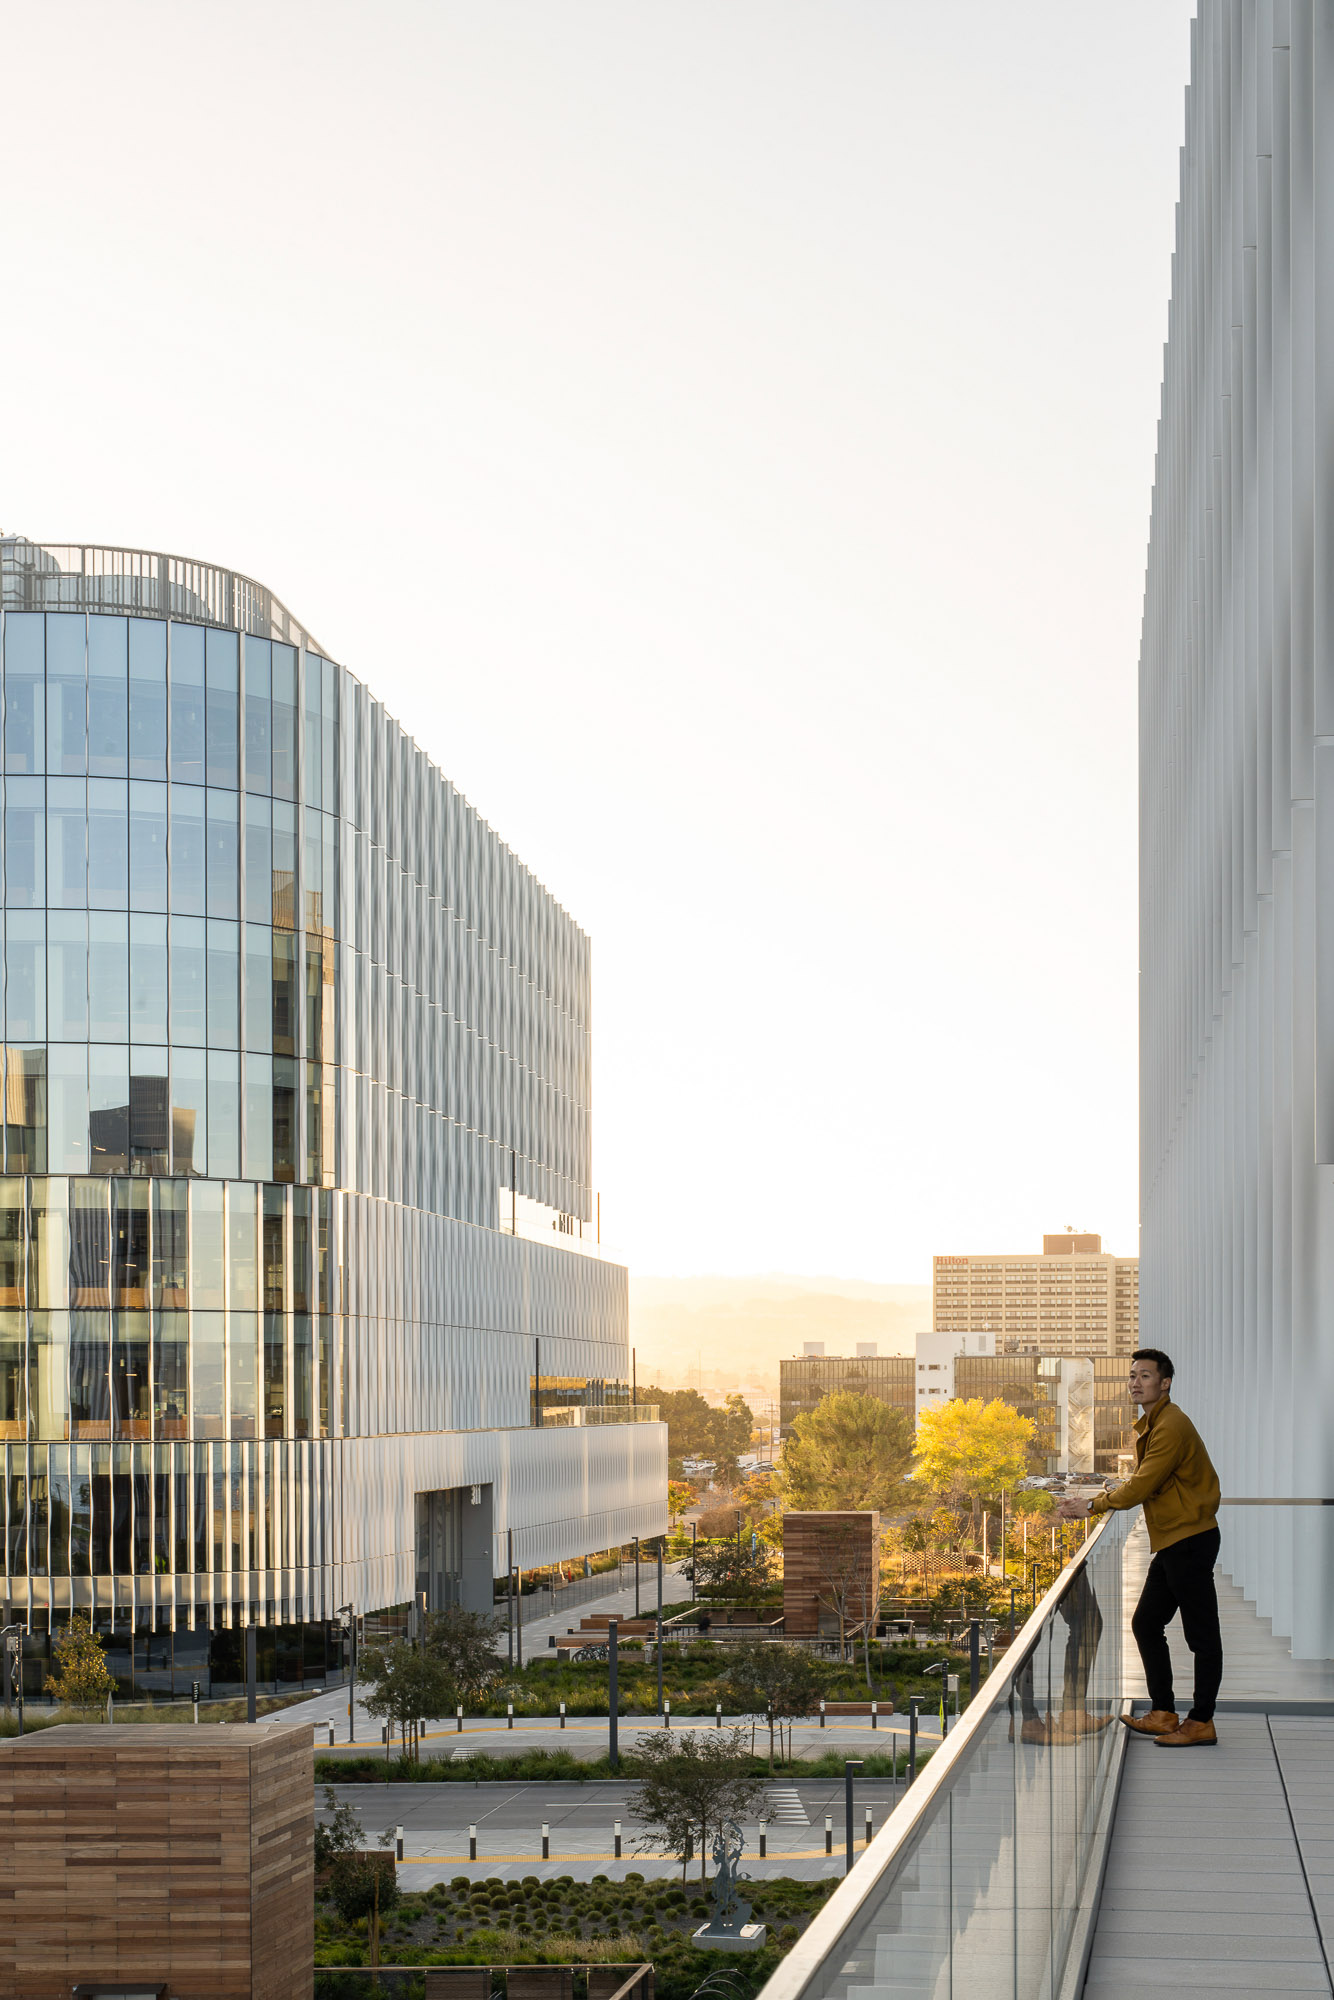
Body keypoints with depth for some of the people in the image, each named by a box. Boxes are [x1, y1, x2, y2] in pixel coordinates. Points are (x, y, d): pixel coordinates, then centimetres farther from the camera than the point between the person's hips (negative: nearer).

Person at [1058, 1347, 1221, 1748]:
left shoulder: (1172, 1425, -17)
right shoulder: (1149, 1426, 16)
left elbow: (1143, 1486, -19)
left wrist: (1093, 1506, -10)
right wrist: (1094, 1503, 11)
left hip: (1191, 1539, -11)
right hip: (1171, 1542, 11)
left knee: (1201, 1634, -4)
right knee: (1146, 1624, 13)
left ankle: (1202, 1722, 1)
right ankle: (1163, 1715, 19)